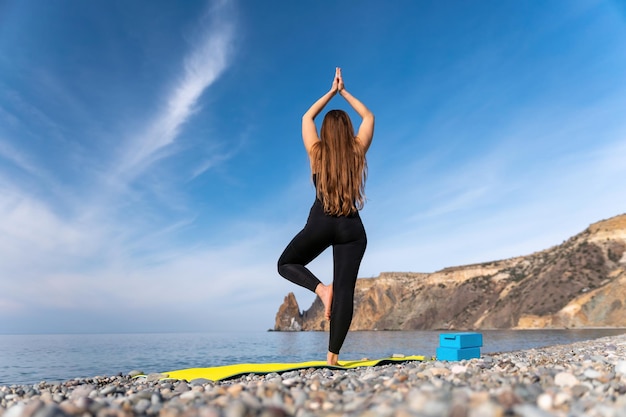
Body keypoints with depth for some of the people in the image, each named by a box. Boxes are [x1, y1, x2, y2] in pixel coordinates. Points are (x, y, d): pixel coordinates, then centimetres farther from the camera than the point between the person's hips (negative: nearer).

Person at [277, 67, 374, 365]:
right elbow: (368, 117, 20)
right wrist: (344, 92, 23)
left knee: (286, 263, 20)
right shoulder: (357, 151, 5)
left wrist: (332, 92, 26)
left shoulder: (316, 152, 4)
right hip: (351, 227, 2)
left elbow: (307, 117, 21)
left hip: (320, 223, -1)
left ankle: (321, 288, -7)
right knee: (345, 289, 1)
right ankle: (333, 355, -1)